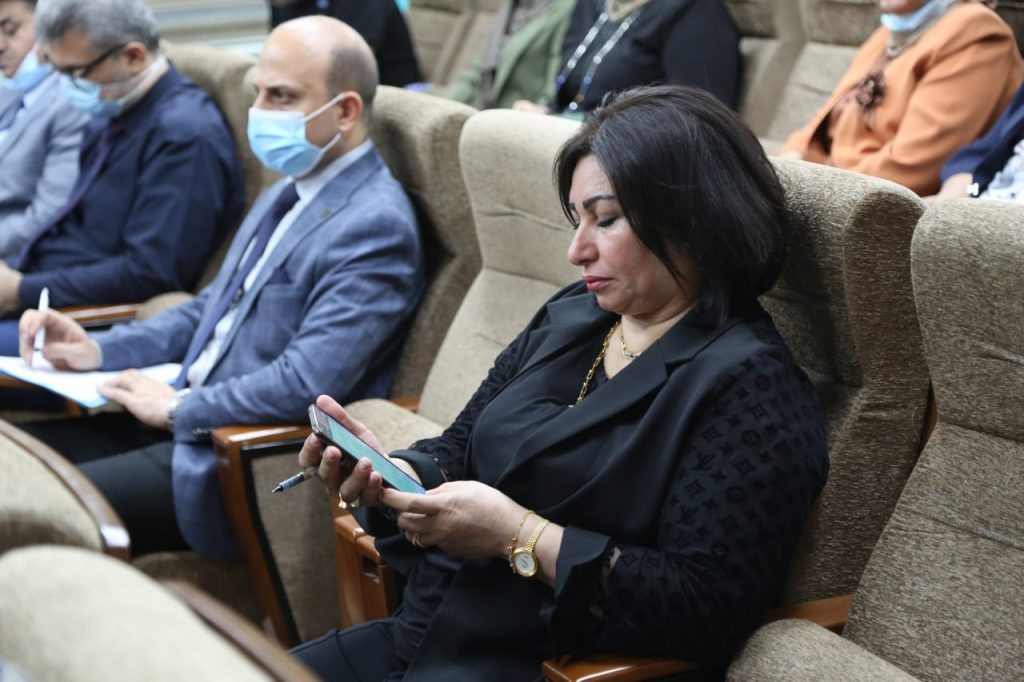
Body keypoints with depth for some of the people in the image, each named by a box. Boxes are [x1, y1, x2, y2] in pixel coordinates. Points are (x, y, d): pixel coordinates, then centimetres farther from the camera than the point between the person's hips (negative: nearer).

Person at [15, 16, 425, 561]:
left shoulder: (374, 226, -18)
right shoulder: (288, 193, 14)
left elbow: (304, 385, -25)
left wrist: (178, 407, -13)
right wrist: (98, 349, 8)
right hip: (187, 418, 9)